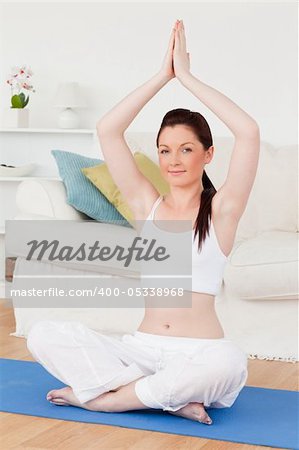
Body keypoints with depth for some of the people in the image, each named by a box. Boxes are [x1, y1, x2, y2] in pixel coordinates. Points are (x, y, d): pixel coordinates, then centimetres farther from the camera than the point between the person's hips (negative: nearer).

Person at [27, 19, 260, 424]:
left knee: (228, 362, -38)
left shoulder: (221, 209, 1)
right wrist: (163, 74, -1)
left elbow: (248, 132, -13)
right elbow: (107, 130, 1)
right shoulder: (147, 205, 9)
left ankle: (101, 396, -18)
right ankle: (171, 398, -20)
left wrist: (186, 75, -7)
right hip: (141, 348, 3)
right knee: (43, 335, -17)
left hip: (198, 354, -3)